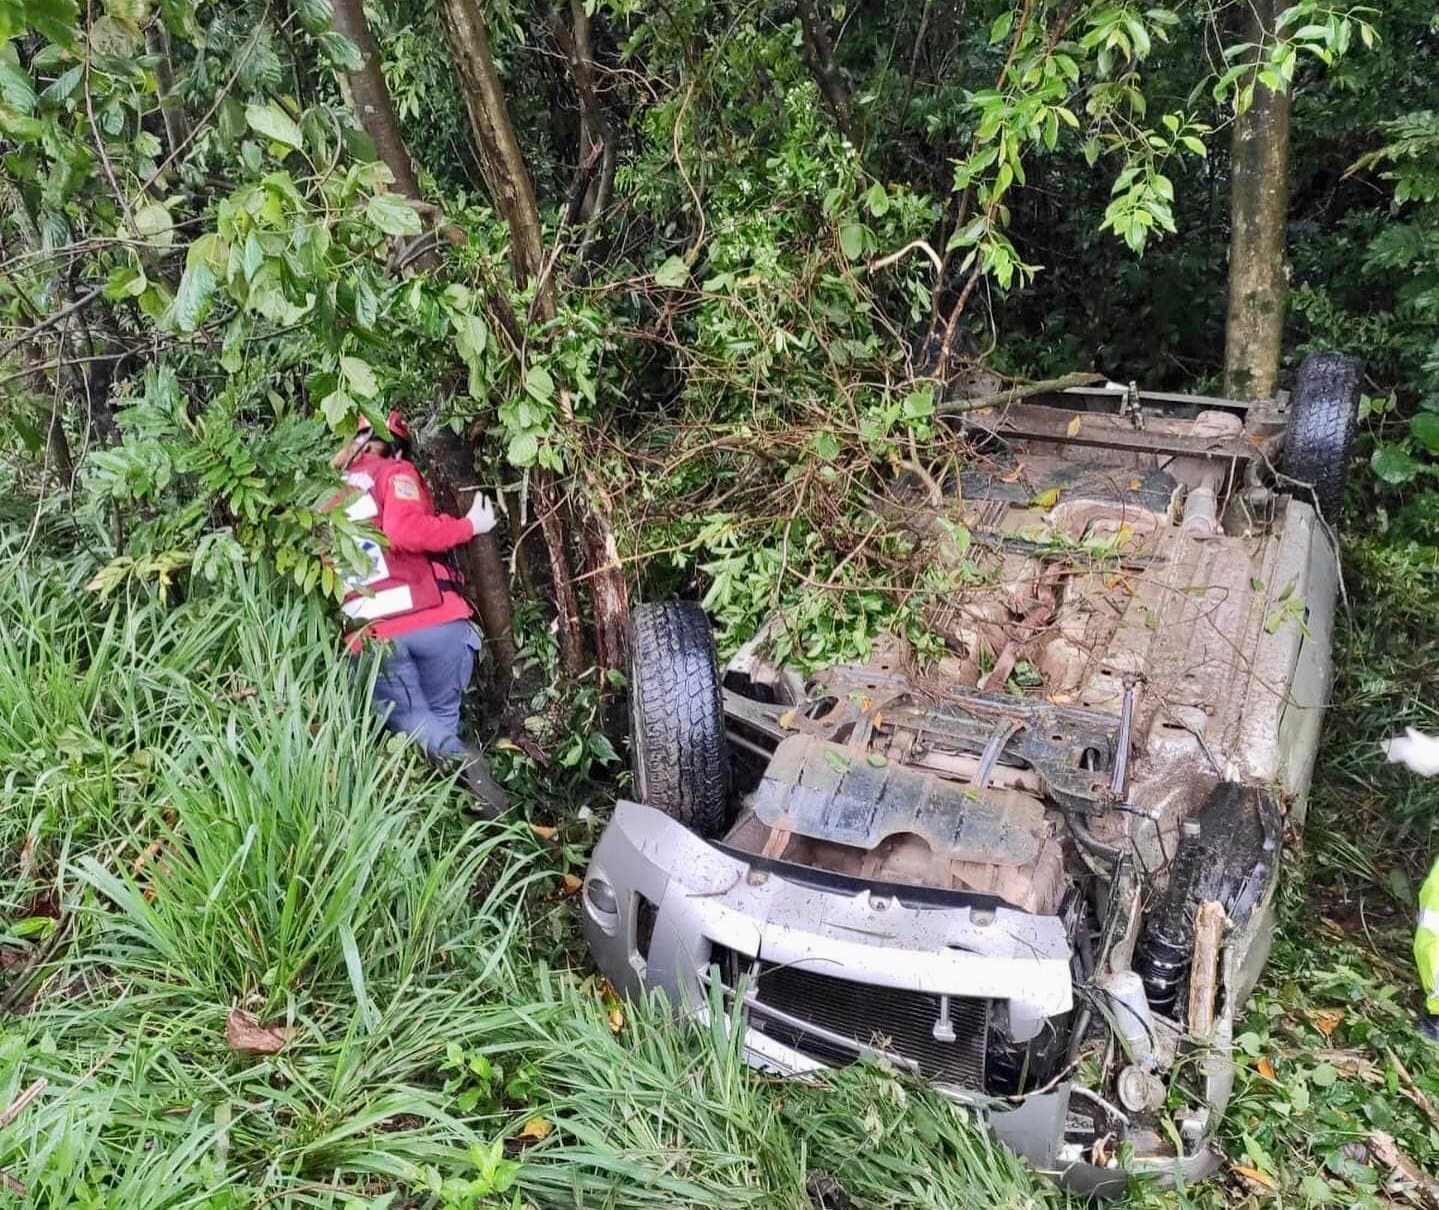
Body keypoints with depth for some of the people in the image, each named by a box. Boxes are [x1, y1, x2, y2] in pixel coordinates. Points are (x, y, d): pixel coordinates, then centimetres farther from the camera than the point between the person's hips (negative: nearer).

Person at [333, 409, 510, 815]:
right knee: (442, 712, 16)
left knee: (408, 718, 14)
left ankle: (452, 754, -17)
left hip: (371, 636, 3)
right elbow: (407, 532, -14)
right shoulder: (395, 474, 5)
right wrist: (469, 525, -4)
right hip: (433, 620, -3)